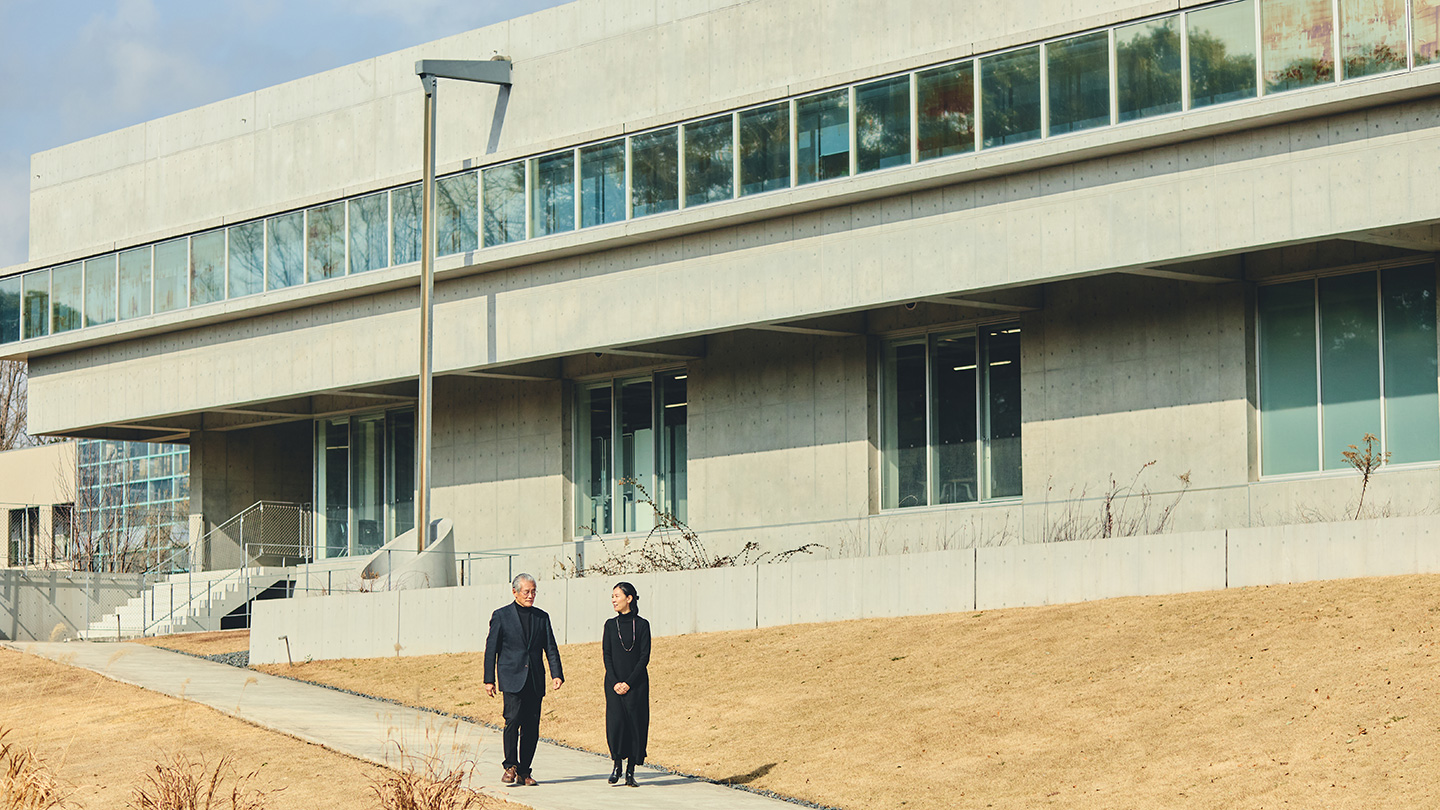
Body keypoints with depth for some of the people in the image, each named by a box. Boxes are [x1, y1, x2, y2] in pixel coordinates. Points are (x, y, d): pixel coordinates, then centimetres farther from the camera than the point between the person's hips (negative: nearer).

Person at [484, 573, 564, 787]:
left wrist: (557, 674, -3)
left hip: (535, 680, 4)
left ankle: (524, 772, 9)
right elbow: (491, 649, 3)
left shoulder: (541, 617, 13)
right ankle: (510, 766, -9)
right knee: (513, 719, -18)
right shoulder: (501, 616, 3)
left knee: (532, 726, 2)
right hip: (512, 678, -4)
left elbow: (550, 648, 11)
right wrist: (489, 679, -2)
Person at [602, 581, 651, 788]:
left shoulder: (642, 625, 0)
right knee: (615, 722, -11)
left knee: (635, 723, -3)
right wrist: (614, 682, -8)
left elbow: (644, 657, -4)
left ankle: (630, 772, 5)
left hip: (636, 683, -2)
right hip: (614, 683, 2)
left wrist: (629, 683, -12)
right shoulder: (611, 625, 8)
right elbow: (607, 655, 5)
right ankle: (617, 764, 8)